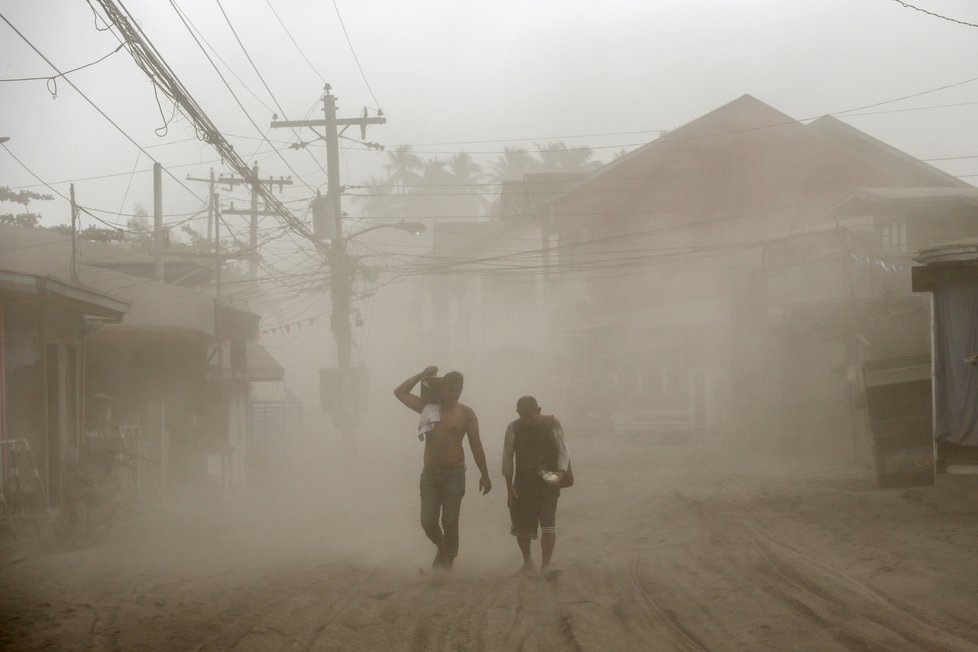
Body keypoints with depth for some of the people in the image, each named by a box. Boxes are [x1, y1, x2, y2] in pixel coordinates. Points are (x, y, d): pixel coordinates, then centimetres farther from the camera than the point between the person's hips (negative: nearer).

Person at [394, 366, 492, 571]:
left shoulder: (465, 413, 1)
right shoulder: (428, 407, 6)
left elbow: (476, 446, 3)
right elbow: (399, 392, 7)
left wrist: (484, 475, 3)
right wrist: (422, 375, 2)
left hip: (454, 473, -2)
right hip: (430, 473, 2)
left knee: (450, 523, -2)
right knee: (428, 522, 0)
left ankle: (447, 562, 9)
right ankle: (442, 548, 29)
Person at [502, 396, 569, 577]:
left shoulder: (552, 425, -4)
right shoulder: (514, 429, 0)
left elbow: (563, 451, -2)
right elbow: (507, 458, 3)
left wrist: (560, 473, -20)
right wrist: (509, 486, -2)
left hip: (548, 485, -2)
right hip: (523, 485, 2)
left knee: (548, 525, -14)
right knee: (521, 526, 8)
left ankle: (545, 565, -12)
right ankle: (527, 560, 30)